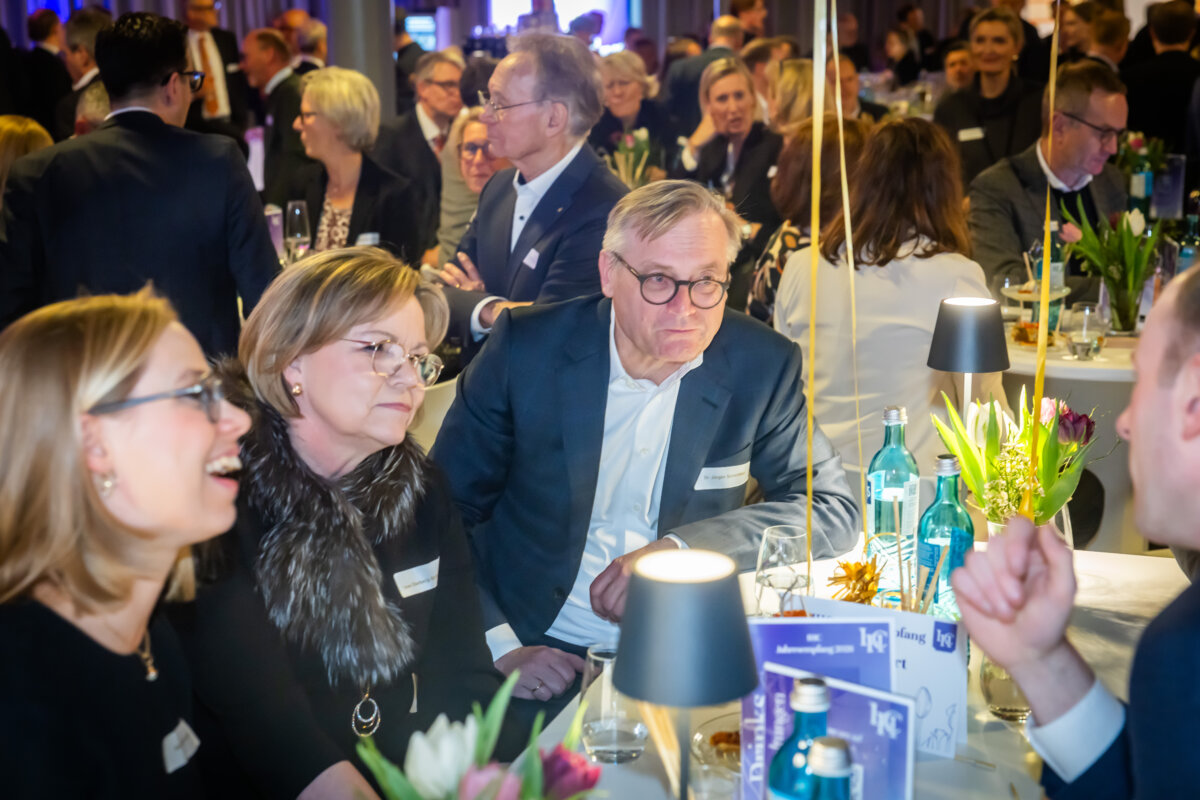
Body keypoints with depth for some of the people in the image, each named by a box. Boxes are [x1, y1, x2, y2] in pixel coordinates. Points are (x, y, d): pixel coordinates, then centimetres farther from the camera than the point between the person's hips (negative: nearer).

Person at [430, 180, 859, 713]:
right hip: (537, 656, -2)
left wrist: (679, 549, -13)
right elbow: (445, 510, -1)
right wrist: (501, 647, -16)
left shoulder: (762, 367, 0)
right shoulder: (527, 347, -4)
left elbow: (834, 508, 1)